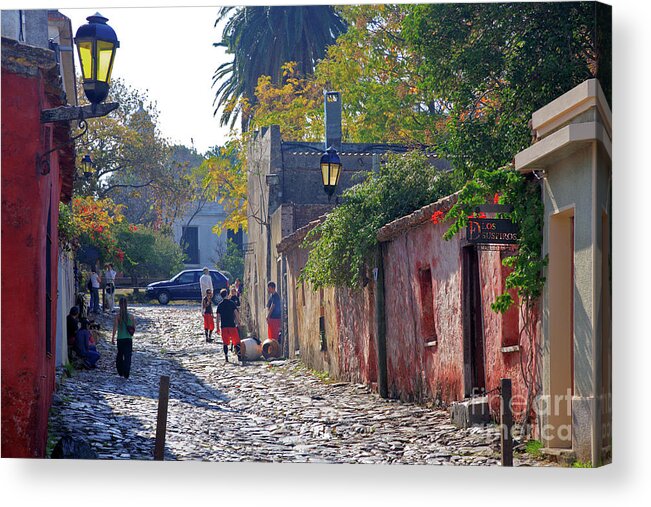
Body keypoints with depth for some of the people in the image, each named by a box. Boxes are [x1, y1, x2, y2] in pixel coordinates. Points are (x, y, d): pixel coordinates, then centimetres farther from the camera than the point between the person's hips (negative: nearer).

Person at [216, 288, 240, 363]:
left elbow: (218, 317, 2)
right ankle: (239, 356, -11)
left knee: (225, 343, 9)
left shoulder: (220, 305, 4)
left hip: (224, 326, 2)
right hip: (232, 325, -2)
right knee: (236, 342, 1)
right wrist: (238, 322, 4)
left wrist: (218, 328, 5)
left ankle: (226, 358, 7)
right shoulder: (232, 303, -1)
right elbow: (236, 313, -6)